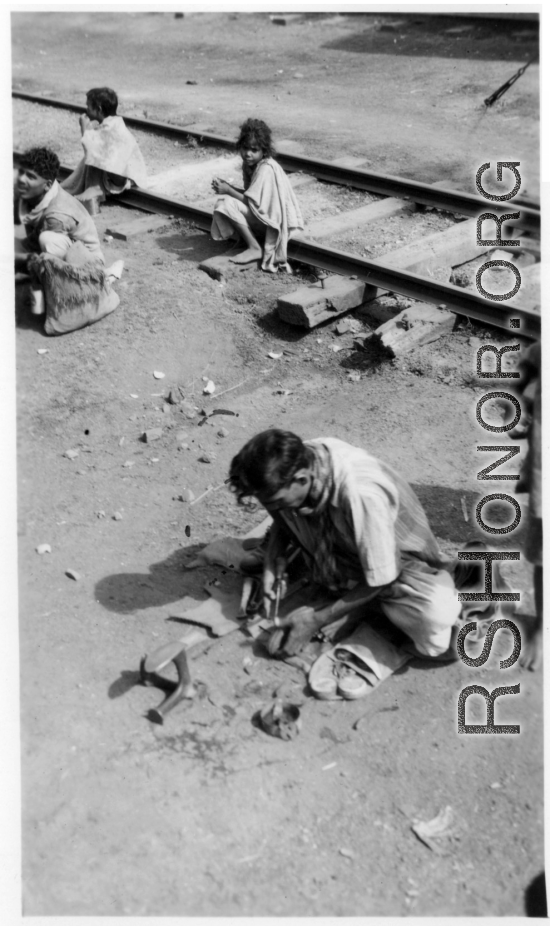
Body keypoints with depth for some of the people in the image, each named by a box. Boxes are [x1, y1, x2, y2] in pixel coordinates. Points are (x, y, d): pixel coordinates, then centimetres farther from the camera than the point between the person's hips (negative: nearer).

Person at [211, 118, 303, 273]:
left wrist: (228, 190, -14)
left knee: (227, 204, -20)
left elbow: (253, 202, -24)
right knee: (221, 204, 9)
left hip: (274, 219, -10)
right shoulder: (249, 163, 5)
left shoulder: (266, 168, -21)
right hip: (265, 214, 10)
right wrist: (228, 187, -4)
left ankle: (255, 248, -14)